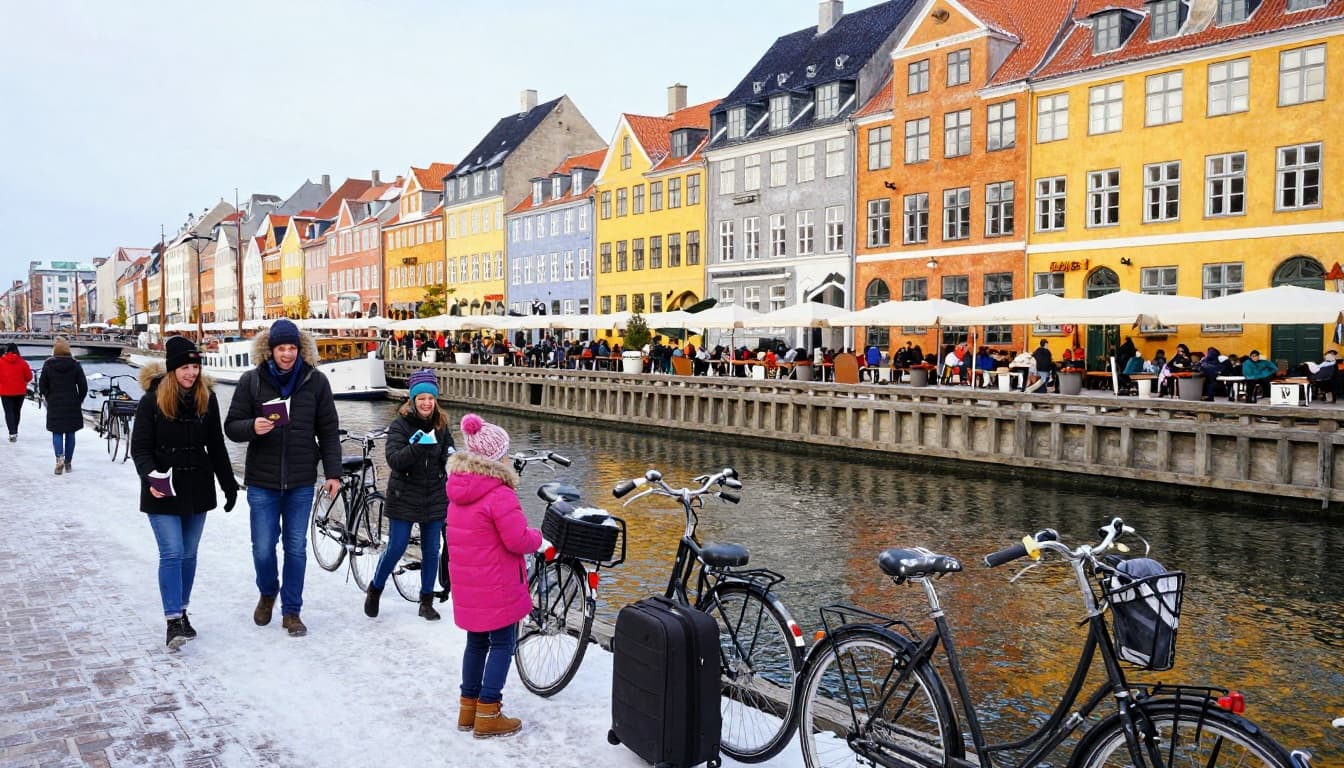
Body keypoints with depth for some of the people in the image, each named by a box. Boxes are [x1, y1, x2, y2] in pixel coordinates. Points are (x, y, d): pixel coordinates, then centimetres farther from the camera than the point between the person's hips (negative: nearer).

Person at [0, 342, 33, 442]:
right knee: (17, 411, 17)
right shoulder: (22, 362, -5)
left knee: (9, 412, 2)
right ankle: (15, 432, 30)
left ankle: (12, 433, -13)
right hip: (20, 391, 2)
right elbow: (29, 377, -3)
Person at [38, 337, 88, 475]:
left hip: (54, 405, 0)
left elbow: (42, 386, -2)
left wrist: (49, 398, 12)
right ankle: (68, 463, 14)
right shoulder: (75, 365, -5)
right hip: (72, 405, 0)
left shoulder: (48, 365, -5)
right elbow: (83, 386, -5)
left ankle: (59, 457, -17)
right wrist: (78, 400, 9)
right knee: (70, 434, 10)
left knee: (57, 433, 6)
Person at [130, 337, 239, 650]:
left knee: (189, 553, 11)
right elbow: (140, 447, -8)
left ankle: (181, 611, 24)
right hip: (163, 492, -4)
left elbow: (216, 446, 9)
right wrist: (150, 477, -25)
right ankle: (173, 621, -9)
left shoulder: (207, 398, 2)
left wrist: (229, 484, 9)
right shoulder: (152, 400, -8)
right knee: (172, 553, -9)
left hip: (198, 488, 4)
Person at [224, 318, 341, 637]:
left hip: (301, 482, 0)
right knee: (263, 548, 2)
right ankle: (267, 594, 32)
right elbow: (231, 426, 0)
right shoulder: (251, 381, -2)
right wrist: (252, 427, -22)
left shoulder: (316, 381, -1)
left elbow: (328, 430, 3)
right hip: (262, 480, 0)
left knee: (296, 548, 7)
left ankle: (291, 611, 20)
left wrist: (333, 473, -1)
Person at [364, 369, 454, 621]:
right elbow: (393, 459, -21)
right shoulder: (400, 425, -9)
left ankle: (426, 602, 21)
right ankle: (375, 590, 27)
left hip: (434, 500, 4)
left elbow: (448, 457, 14)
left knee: (431, 552, 8)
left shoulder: (441, 425, 4)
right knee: (396, 549, 2)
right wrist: (418, 447, -34)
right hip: (404, 498, -3)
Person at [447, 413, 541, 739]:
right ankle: (487, 715, 6)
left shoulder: (457, 490, 5)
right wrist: (536, 537, 0)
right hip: (496, 586, -8)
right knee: (502, 643, 4)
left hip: (466, 584, 8)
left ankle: (468, 707, 27)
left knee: (477, 642, 19)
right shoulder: (500, 495, -21)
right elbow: (517, 540, -21)